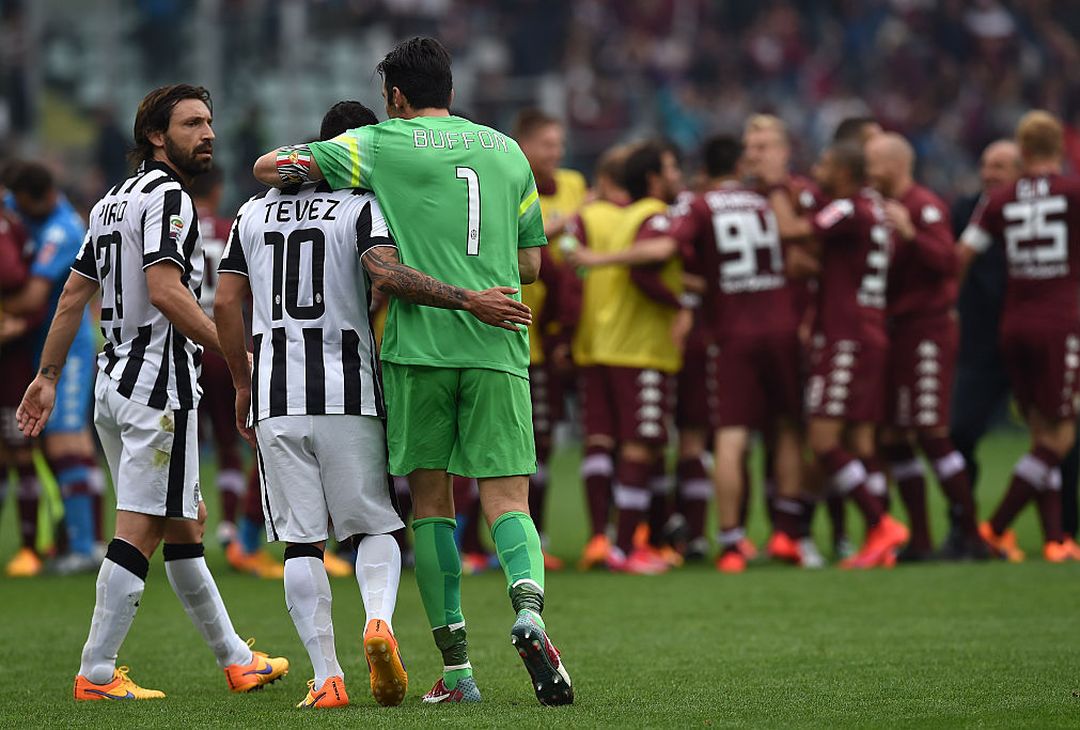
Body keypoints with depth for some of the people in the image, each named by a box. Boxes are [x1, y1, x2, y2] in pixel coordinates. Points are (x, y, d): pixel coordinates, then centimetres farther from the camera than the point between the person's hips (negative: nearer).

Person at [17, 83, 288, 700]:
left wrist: (48, 377, 21)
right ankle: (97, 674, -9)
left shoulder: (113, 202, 17)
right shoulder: (167, 197, -11)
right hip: (160, 382, -10)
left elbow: (74, 296, 17)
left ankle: (235, 659, 24)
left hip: (114, 382, 10)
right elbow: (165, 291, -22)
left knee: (188, 522, 16)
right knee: (141, 530, -8)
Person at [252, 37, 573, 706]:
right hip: (498, 348, 2)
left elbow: (270, 167, 4)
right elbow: (530, 263, 18)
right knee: (507, 499, 0)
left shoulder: (379, 146, 4)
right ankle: (529, 607, -29)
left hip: (419, 346, -2)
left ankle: (457, 670, 4)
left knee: (432, 501, 6)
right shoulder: (508, 152, 15)